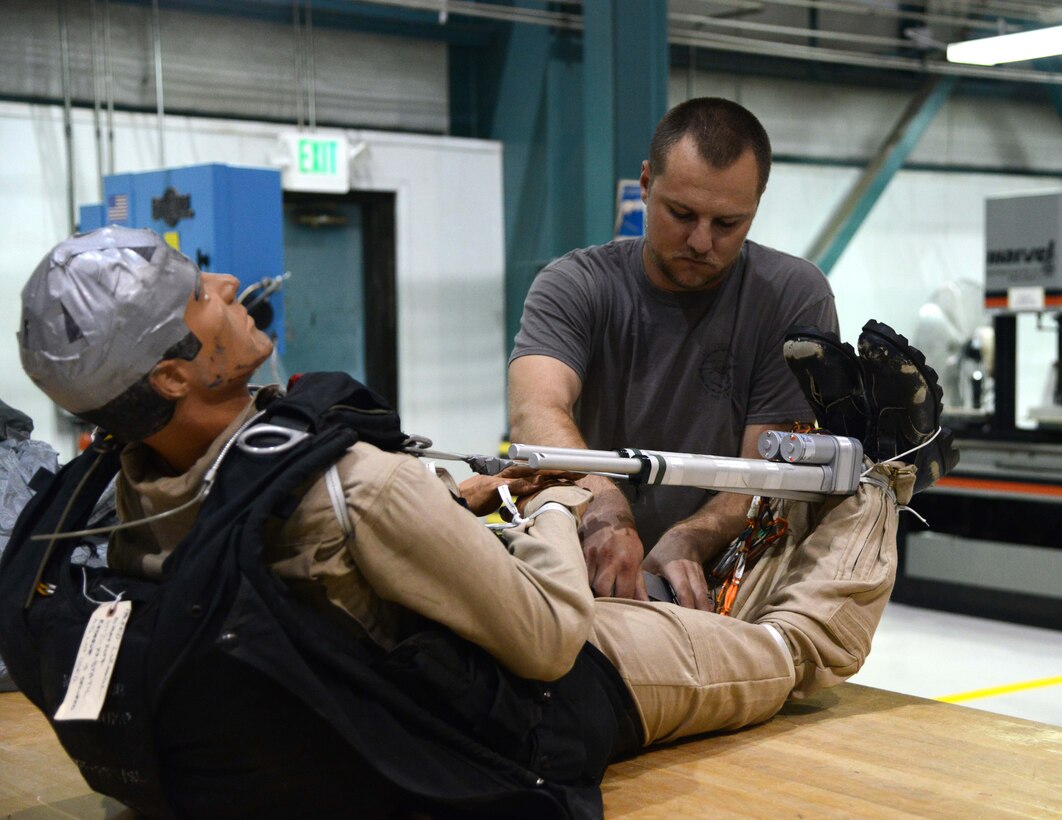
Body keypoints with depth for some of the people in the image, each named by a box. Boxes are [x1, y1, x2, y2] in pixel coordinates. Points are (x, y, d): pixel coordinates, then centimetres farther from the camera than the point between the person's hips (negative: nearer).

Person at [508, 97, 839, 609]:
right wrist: (603, 511, -43)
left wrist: (686, 541, -28)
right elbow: (537, 411, -22)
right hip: (590, 582, 2)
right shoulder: (574, 287, -2)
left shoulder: (794, 297, -3)